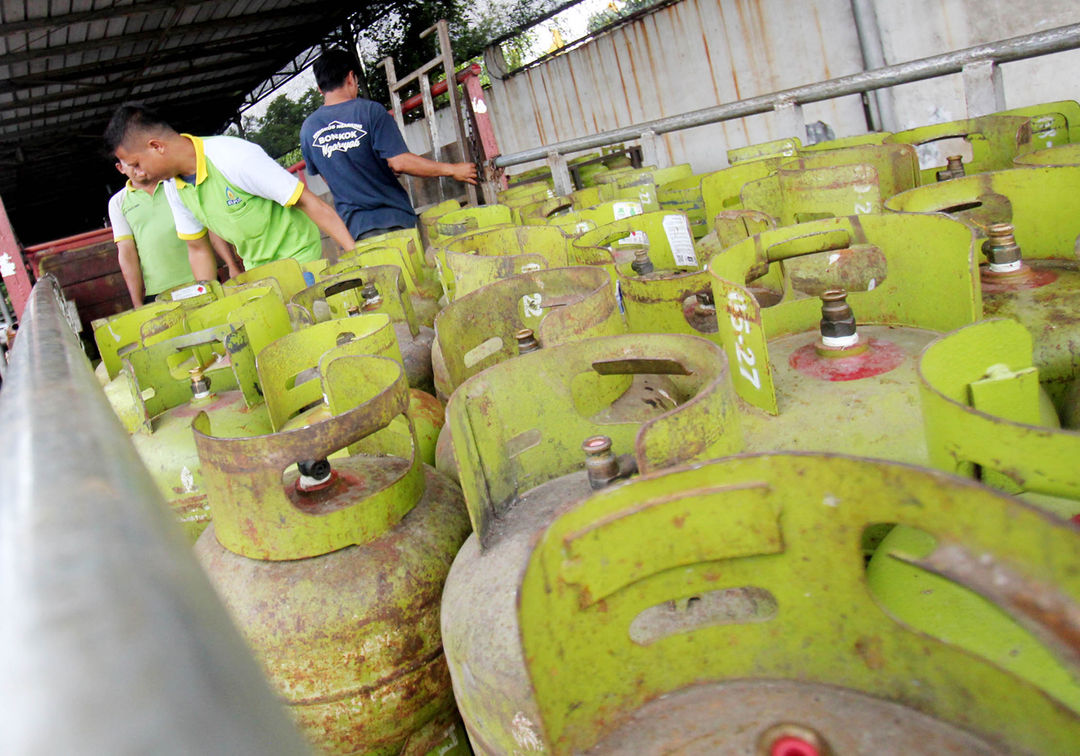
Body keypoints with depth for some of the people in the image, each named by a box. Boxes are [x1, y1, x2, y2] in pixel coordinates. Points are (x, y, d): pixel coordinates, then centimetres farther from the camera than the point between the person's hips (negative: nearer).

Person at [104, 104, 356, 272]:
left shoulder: (234, 158, -25)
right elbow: (198, 248, 10)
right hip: (255, 268, 7)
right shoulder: (173, 186, -1)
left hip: (299, 256, -7)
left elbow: (308, 201, -24)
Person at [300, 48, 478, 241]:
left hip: (351, 227, 4)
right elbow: (399, 162, -16)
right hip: (392, 219, -4)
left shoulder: (307, 129, 6)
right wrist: (452, 170, -7)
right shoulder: (370, 111, -8)